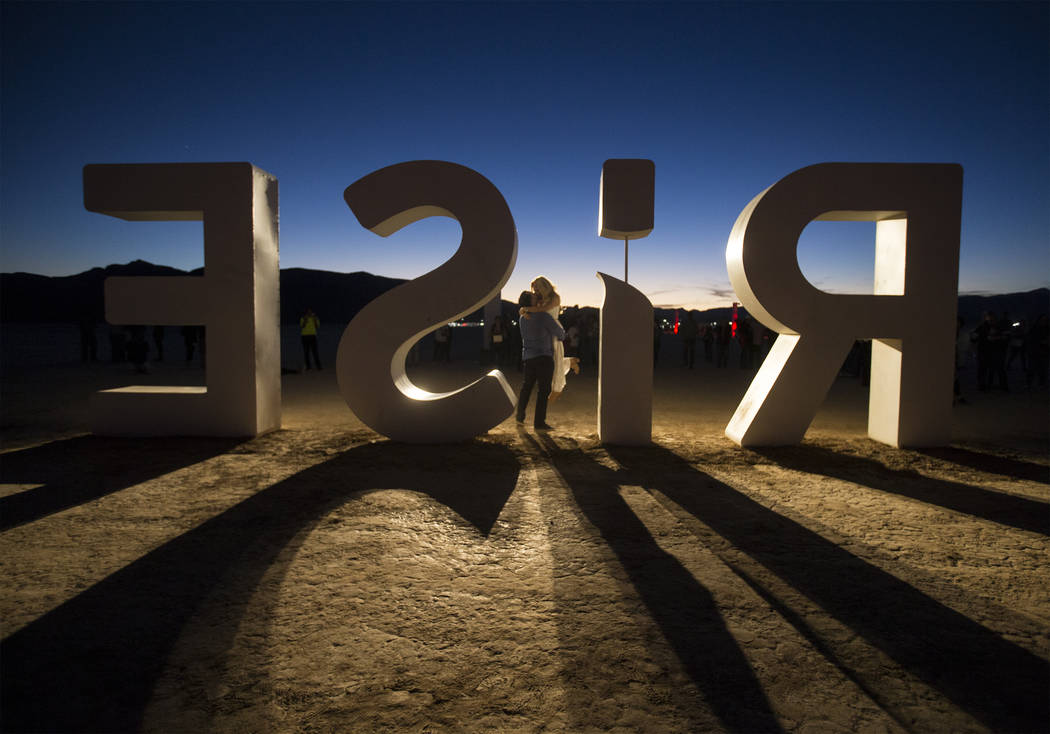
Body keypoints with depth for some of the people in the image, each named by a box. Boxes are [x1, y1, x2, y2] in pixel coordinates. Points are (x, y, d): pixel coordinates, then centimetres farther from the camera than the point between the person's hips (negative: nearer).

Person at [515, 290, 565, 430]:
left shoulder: (522, 319, 7)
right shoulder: (544, 316, -14)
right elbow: (560, 333, -5)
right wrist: (559, 338, 17)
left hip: (528, 358, 7)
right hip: (544, 357, -7)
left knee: (526, 387, 21)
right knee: (543, 390, -1)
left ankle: (520, 416, 32)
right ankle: (539, 422, -1)